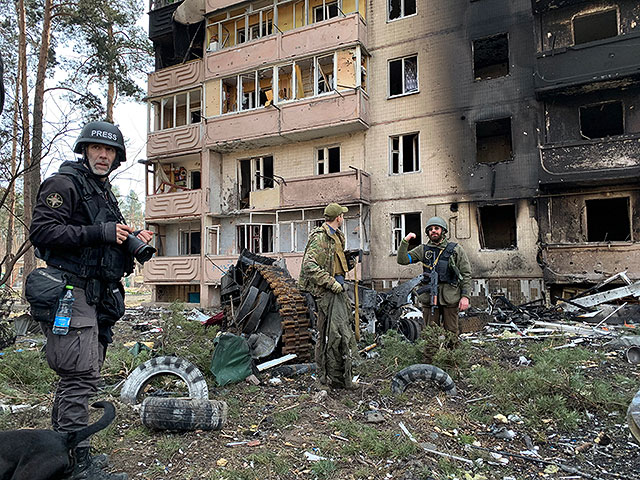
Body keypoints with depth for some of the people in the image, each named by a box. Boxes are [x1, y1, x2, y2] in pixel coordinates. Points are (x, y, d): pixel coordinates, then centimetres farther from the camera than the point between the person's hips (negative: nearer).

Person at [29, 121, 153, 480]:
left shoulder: (105, 193, 22)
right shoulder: (65, 183, -5)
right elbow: (42, 231, -16)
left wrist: (132, 240, 9)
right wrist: (101, 232, -19)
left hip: (97, 297, 9)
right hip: (72, 292, -9)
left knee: (78, 377, 14)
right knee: (81, 378, -10)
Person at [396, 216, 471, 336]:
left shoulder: (456, 249, 6)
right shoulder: (423, 249, 11)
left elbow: (466, 274, 4)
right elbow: (402, 260, 6)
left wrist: (465, 296, -5)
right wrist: (405, 241, -5)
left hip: (449, 297, -2)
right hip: (429, 297, 2)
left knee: (451, 333, 3)